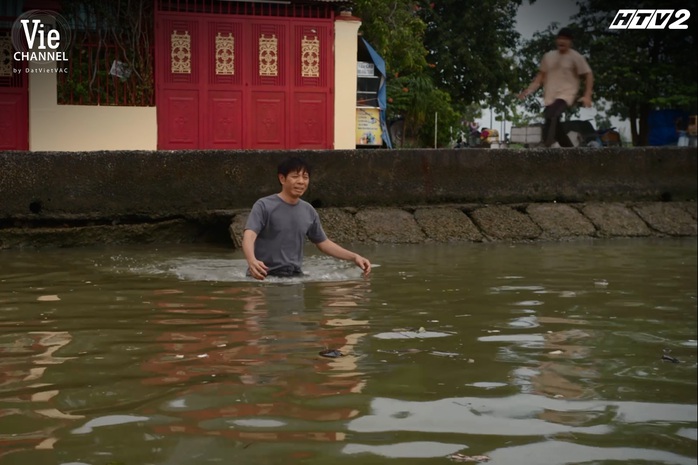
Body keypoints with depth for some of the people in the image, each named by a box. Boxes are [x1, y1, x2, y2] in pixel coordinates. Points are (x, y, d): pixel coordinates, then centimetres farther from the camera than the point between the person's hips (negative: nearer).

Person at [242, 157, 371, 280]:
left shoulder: (309, 211, 9)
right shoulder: (264, 206, -8)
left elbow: (323, 243, 21)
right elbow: (249, 236, -21)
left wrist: (354, 257, 10)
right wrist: (251, 260, -42)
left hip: (294, 276, 5)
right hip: (264, 276, -5)